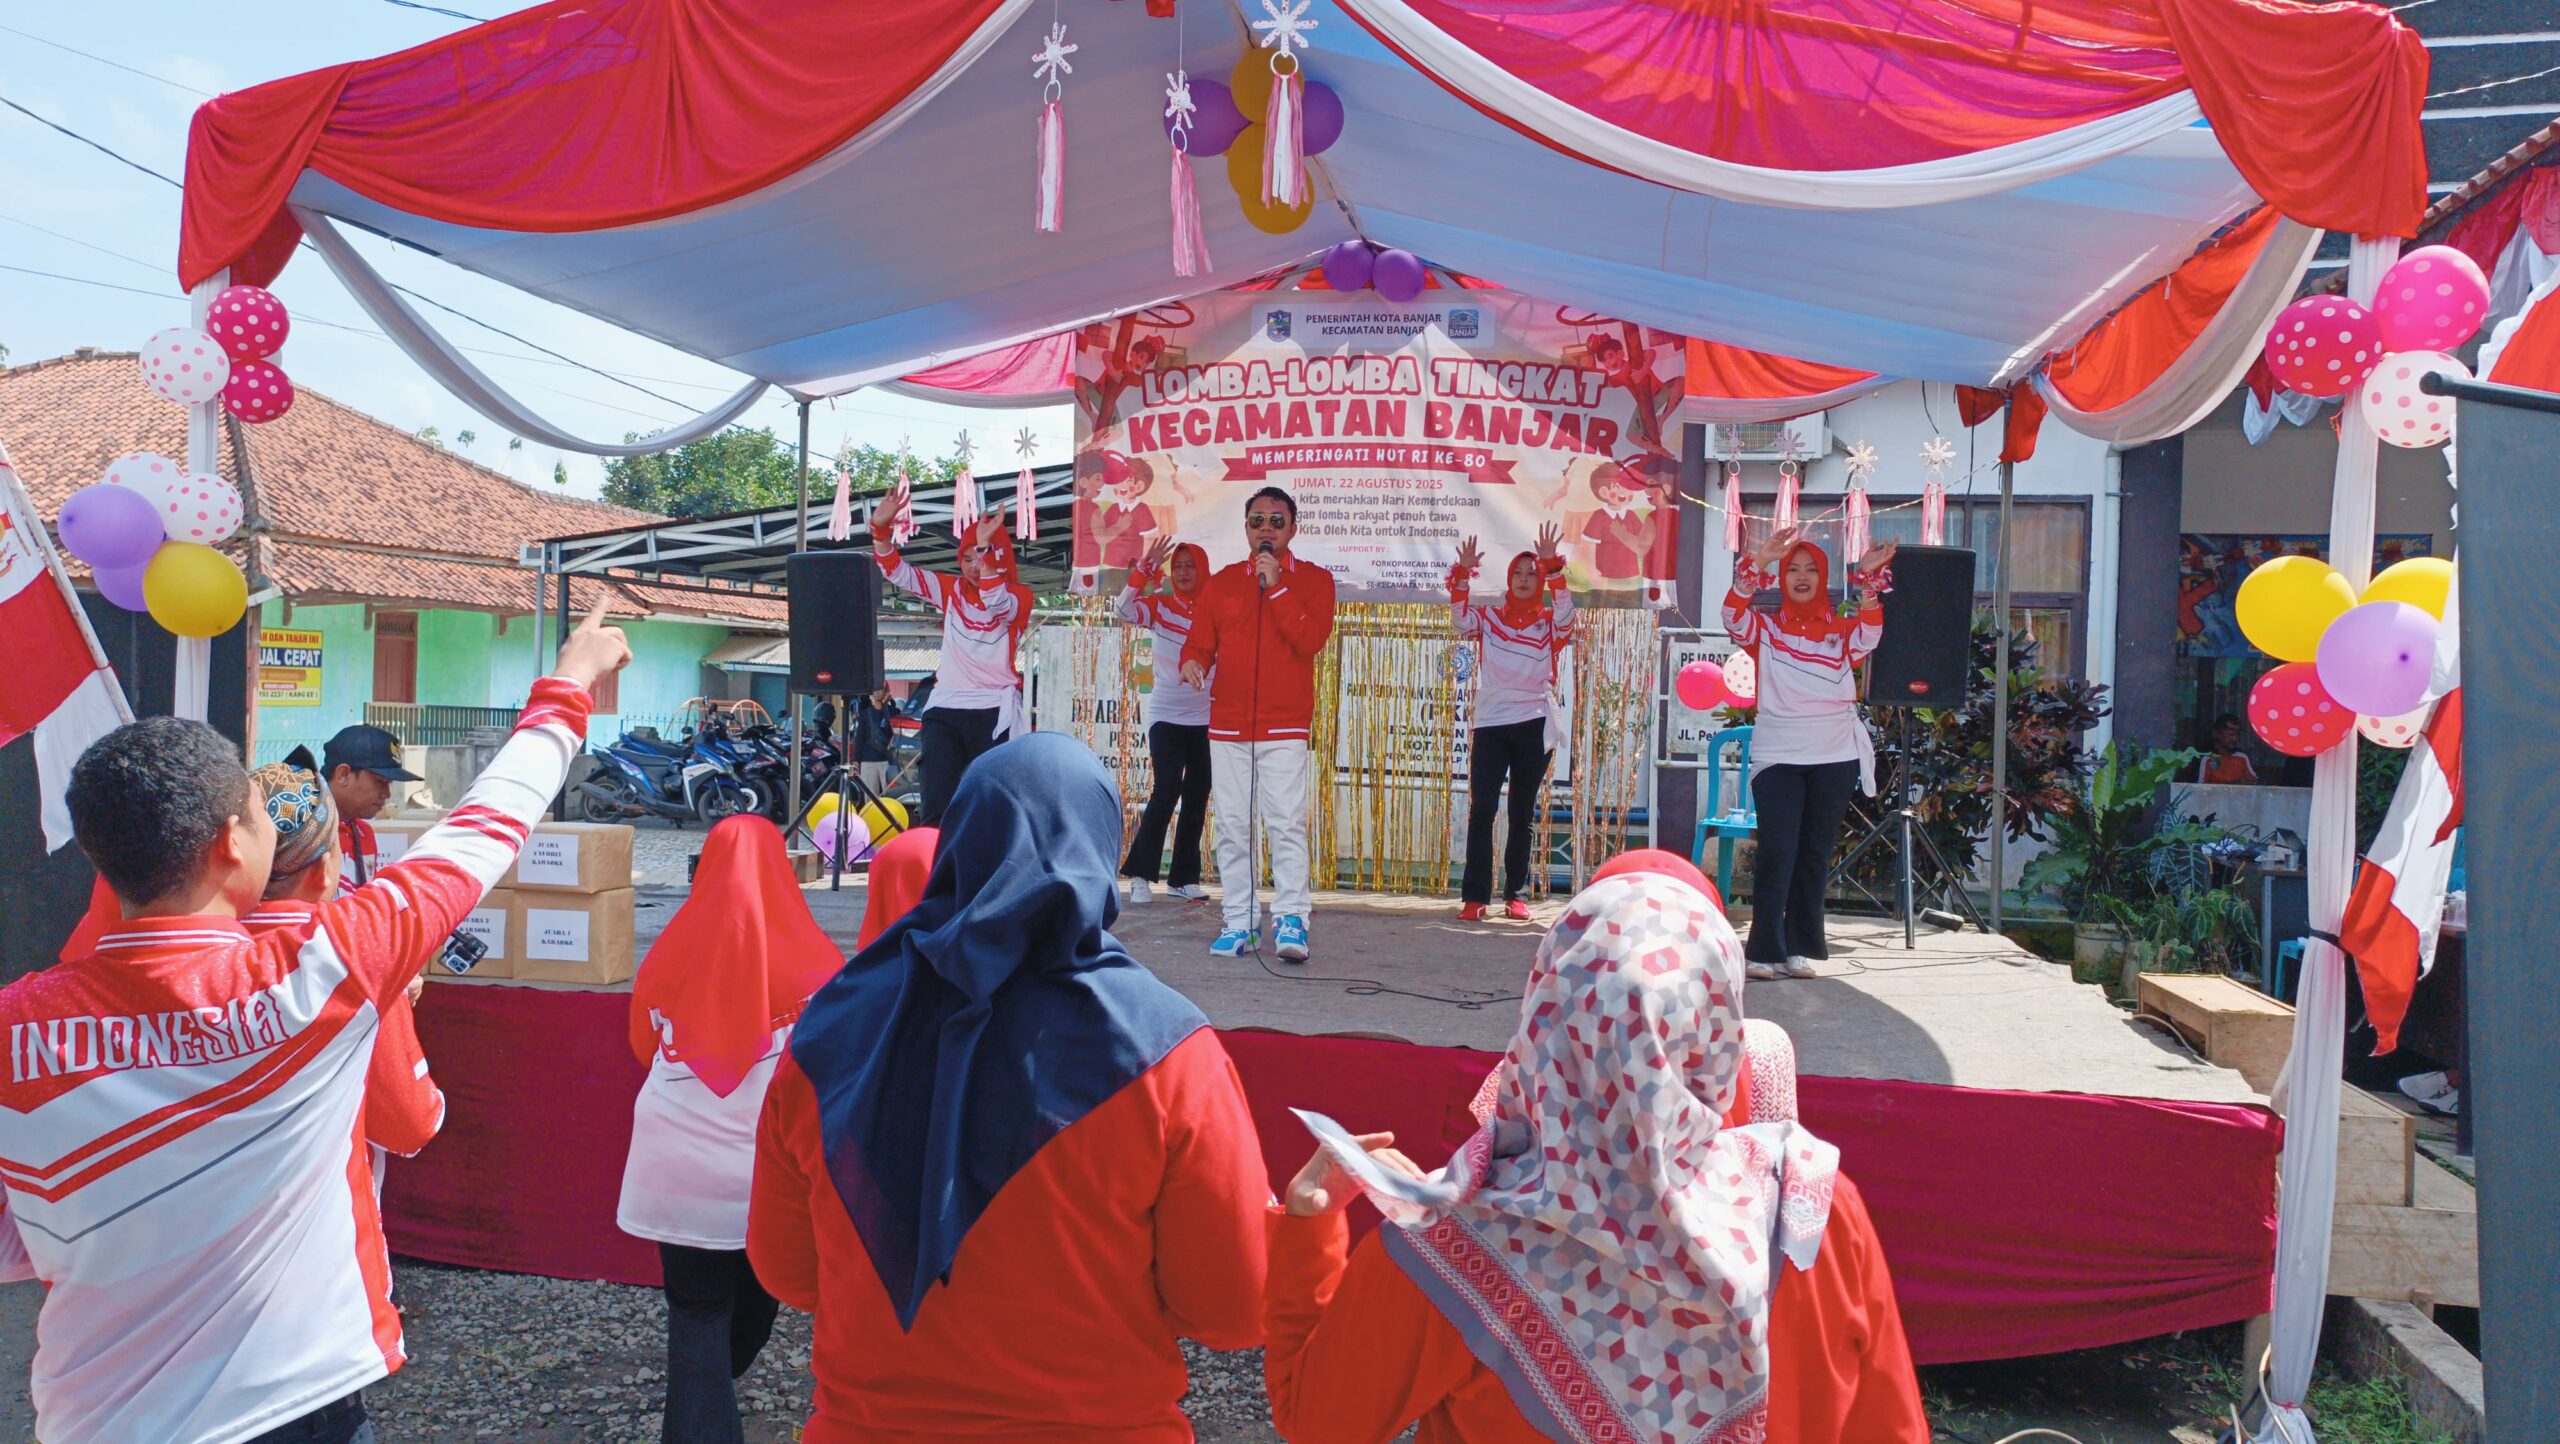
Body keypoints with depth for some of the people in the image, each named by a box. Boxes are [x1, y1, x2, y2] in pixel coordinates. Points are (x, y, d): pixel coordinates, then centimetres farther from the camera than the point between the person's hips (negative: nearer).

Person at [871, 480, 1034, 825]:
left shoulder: (1019, 596, -1)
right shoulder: (951, 589, 11)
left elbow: (996, 604, -24)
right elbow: (899, 573, 6)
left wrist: (986, 547, -34)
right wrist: (881, 528, -10)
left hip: (993, 713, -4)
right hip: (945, 709, 4)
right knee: (934, 808, 0)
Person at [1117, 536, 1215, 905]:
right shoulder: (1160, 606, -2)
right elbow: (1122, 610, -19)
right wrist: (1146, 567, -26)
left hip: (1206, 717, 2)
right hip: (1166, 715, -2)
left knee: (1196, 797, 6)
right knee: (1167, 788, -14)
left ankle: (1185, 877, 16)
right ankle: (1140, 872, -3)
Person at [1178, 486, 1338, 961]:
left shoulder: (1313, 579, 5)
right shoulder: (1221, 583, 13)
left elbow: (1310, 640, -10)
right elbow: (1200, 642, 12)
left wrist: (1275, 586, -14)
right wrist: (1192, 662, -11)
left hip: (1285, 727, -3)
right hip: (1227, 726, 3)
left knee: (1287, 824, -11)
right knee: (1232, 828, 3)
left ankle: (1291, 921, -7)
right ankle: (1239, 922, 9)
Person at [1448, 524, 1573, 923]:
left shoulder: (1550, 623, 8)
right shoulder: (1489, 617, 10)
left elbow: (1565, 611, -12)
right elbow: (1460, 616, -7)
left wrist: (1553, 568, -22)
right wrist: (1463, 573, -19)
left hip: (1534, 726, 0)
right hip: (1490, 724, 0)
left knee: (1524, 815, 6)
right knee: (1481, 810, -6)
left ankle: (1515, 895, 13)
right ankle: (1474, 897, -6)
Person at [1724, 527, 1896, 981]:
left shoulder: (1842, 631, 10)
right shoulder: (1766, 630, 7)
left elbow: (1871, 632, -10)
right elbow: (1734, 616, -12)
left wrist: (1870, 577, -20)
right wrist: (1757, 563, -23)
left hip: (1835, 757, 2)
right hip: (1777, 756, -2)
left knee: (1815, 855, 7)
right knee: (1775, 853, -10)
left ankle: (1801, 947, 15)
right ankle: (1765, 950, -8)